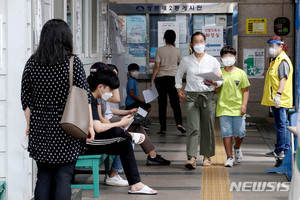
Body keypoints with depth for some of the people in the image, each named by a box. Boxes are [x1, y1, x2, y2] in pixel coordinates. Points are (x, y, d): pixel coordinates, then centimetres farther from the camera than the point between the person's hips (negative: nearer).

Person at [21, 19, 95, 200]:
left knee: (43, 178, 11)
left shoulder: (32, 63, 2)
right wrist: (90, 125, 1)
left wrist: (30, 124, 18)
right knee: (63, 178, 0)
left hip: (40, 130, 3)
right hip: (66, 131, -3)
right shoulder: (73, 63, -7)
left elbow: (26, 100, 7)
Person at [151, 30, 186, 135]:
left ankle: (163, 128, 4)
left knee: (162, 103, 4)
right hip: (173, 77, 1)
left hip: (161, 78, -1)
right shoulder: (177, 50, 1)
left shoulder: (160, 50, -4)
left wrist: (152, 80, -2)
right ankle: (179, 123, -17)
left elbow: (157, 66, -7)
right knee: (175, 102, 3)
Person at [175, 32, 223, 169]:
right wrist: (179, 90, 12)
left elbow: (220, 79, 10)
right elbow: (178, 75, 22)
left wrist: (214, 82, -12)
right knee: (193, 128, -11)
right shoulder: (186, 60, 7)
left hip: (208, 96, 1)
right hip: (192, 96, -1)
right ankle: (191, 158, -19)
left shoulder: (213, 61, 5)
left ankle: (207, 156, 17)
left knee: (208, 128, 4)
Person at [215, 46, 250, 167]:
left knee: (240, 132, 2)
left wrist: (244, 105, -4)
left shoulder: (241, 73, 4)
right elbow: (216, 91, 5)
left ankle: (237, 148, 33)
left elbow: (245, 90, 6)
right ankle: (229, 157, 7)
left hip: (238, 108, 0)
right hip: (224, 108, 0)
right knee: (226, 133, -2)